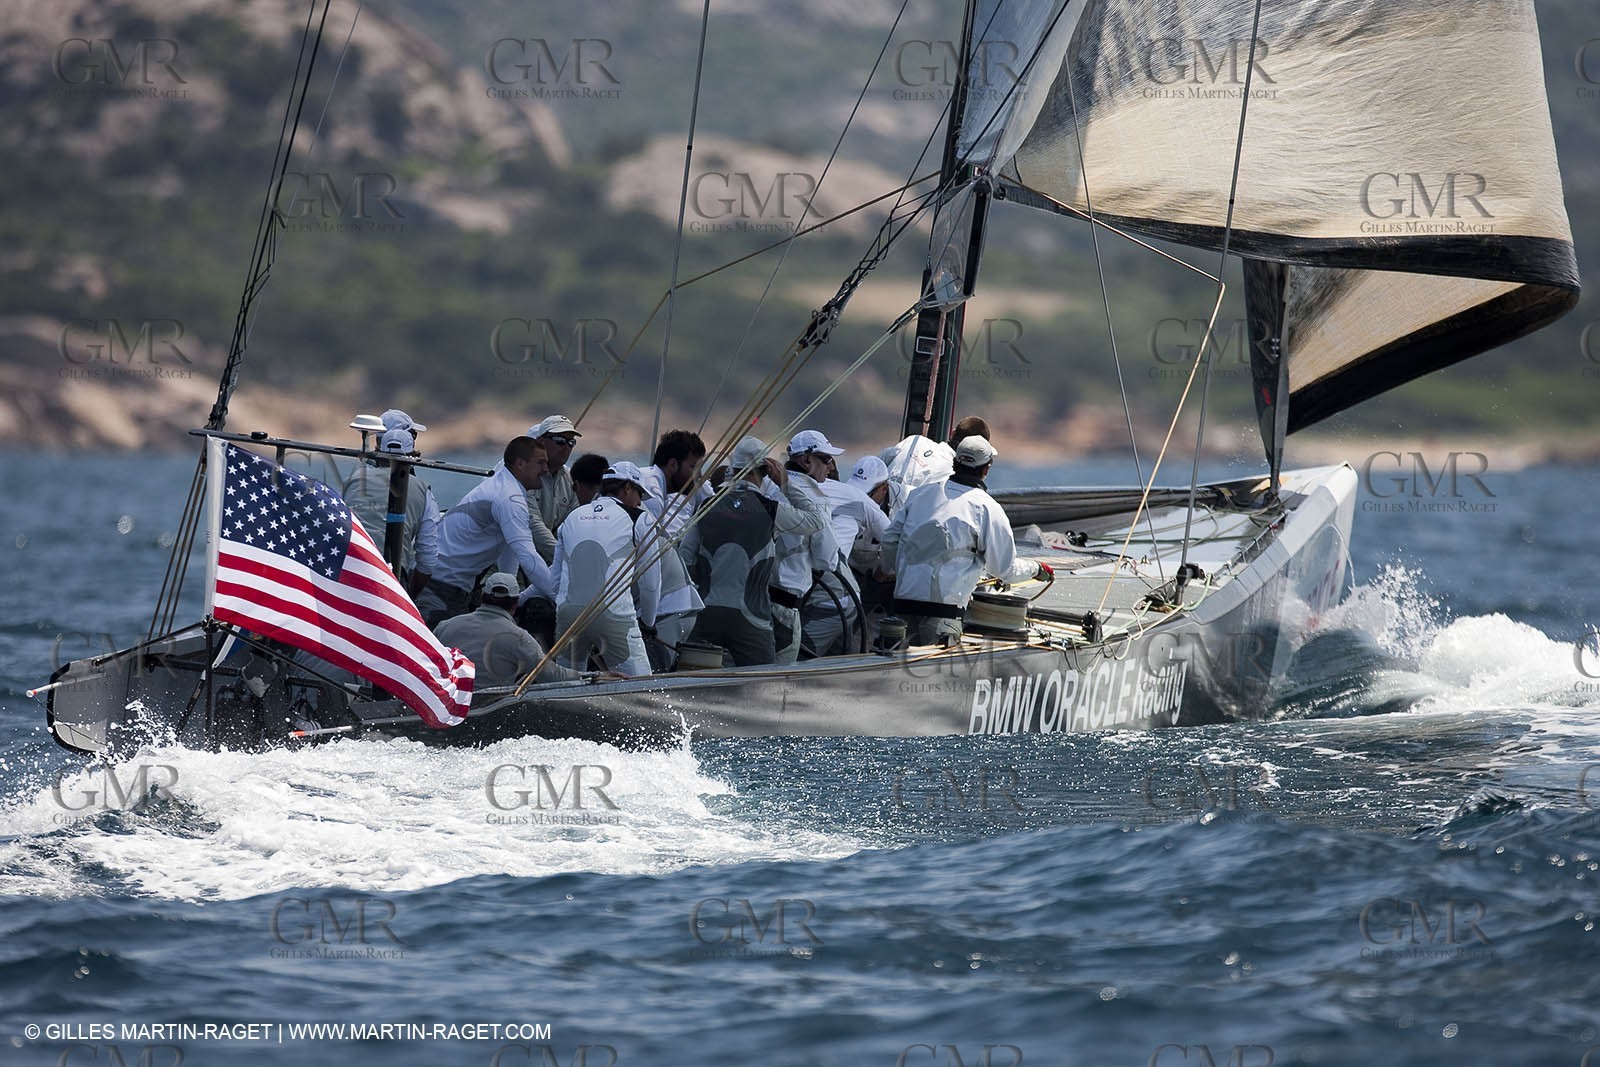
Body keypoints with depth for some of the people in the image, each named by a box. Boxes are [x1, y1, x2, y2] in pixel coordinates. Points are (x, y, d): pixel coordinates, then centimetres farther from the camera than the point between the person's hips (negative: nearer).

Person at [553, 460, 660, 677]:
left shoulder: (572, 517, 22)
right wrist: (648, 622, 27)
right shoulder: (639, 519, 8)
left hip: (567, 610, 5)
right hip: (614, 614, -5)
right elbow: (651, 580, 11)